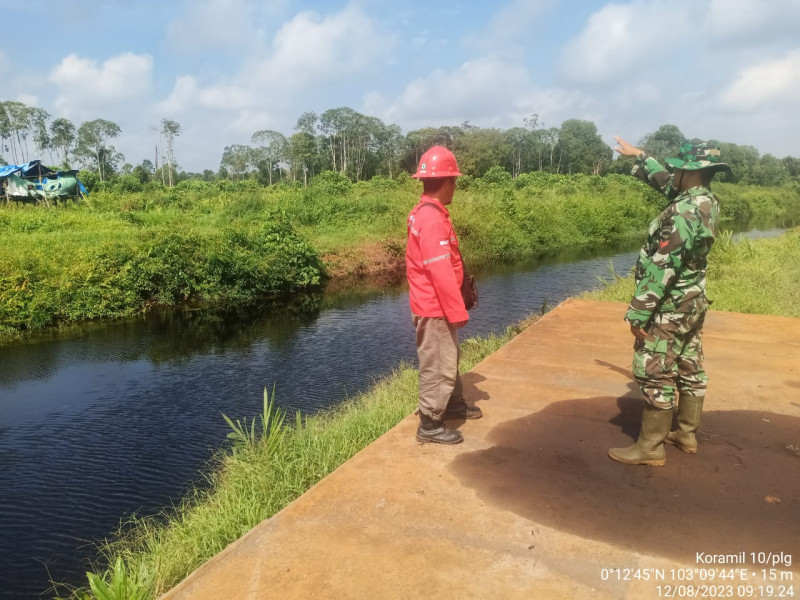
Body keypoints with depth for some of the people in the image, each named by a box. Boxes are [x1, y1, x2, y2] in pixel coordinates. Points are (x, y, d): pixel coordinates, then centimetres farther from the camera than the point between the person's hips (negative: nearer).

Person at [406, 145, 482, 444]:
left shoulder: (423, 213, 9)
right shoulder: (432, 220, -23)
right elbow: (441, 273, -26)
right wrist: (458, 311, -19)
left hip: (432, 303, 10)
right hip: (435, 307, -10)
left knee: (449, 358, 24)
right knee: (438, 365, 1)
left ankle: (454, 404, 41)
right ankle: (429, 425, 13)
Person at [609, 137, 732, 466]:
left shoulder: (685, 212, -25)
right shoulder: (707, 201, 4)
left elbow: (662, 267, -27)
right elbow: (665, 183, 22)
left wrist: (638, 313, -22)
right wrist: (639, 155, 31)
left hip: (668, 308, -10)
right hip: (692, 303, 10)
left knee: (655, 375, -2)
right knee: (689, 369, 16)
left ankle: (650, 447, 7)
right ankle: (686, 434, 30)